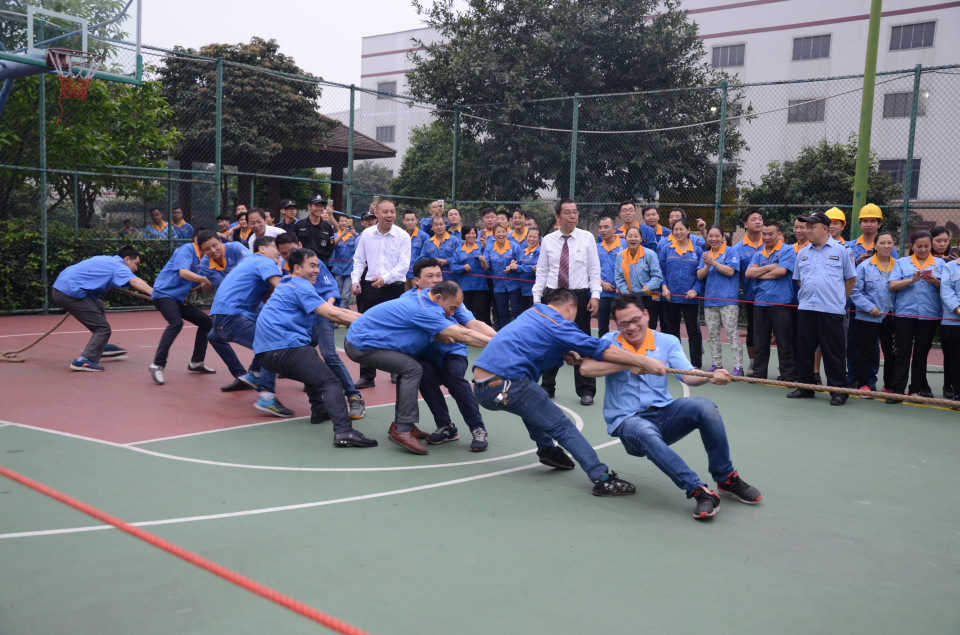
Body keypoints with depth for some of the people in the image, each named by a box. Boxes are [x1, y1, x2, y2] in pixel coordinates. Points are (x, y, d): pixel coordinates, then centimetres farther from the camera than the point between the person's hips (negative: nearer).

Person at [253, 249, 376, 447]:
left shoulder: (287, 285, 26)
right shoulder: (300, 286, -3)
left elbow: (330, 309, 24)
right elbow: (332, 314, -13)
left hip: (265, 353, 10)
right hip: (286, 347, -10)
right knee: (329, 383, -17)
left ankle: (319, 411, 33)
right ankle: (343, 432, -34)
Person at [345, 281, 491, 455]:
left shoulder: (421, 296, 2)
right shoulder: (424, 310, -24)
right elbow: (463, 335, -25)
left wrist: (440, 337, -7)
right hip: (361, 344, -10)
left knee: (407, 368, 14)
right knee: (412, 369, -17)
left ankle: (400, 423, 19)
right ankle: (402, 430, -14)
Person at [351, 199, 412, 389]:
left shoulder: (403, 236, -4)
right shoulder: (366, 234, 3)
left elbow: (404, 264, -10)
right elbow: (359, 260, 10)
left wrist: (385, 278, -23)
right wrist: (356, 280, -5)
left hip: (394, 288, -2)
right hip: (370, 287, 2)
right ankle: (367, 376, 14)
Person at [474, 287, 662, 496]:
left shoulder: (533, 312, 21)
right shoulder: (557, 324, -1)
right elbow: (601, 350, -7)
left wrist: (566, 355, 14)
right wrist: (644, 362, -4)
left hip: (480, 386, 8)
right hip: (503, 387, -8)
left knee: (529, 398, 35)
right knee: (561, 425, -3)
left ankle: (546, 448, 31)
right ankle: (602, 479, -8)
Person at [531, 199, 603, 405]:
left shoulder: (587, 238, -1)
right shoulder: (548, 240, 3)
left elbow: (594, 270, -1)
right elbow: (542, 272, 6)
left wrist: (595, 296, -10)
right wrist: (537, 297, 0)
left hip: (580, 296, -2)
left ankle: (586, 391, 13)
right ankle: (548, 386, 24)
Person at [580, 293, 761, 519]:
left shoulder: (668, 342, 7)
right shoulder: (610, 342, 1)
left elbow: (688, 375, -7)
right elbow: (587, 368, -18)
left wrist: (710, 376, -30)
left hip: (664, 414, 3)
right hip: (628, 422, -3)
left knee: (706, 407, -25)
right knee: (646, 432, -39)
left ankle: (727, 480, -9)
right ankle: (700, 492, -38)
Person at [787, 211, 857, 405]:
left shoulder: (840, 251, 2)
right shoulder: (803, 253, 13)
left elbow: (851, 278, 7)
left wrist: (840, 299, 8)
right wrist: (807, 295, 13)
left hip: (831, 310, -4)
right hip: (805, 309, 4)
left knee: (833, 353, -2)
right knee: (804, 350, 7)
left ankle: (838, 390, 6)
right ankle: (805, 387, 17)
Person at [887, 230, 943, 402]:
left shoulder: (940, 263, 10)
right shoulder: (902, 263, 8)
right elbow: (892, 285, -4)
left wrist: (935, 282, -15)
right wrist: (912, 280, -18)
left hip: (929, 315, 1)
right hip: (904, 314, -1)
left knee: (921, 354, 8)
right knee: (903, 354, -2)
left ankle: (917, 388, 16)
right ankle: (897, 390, -3)